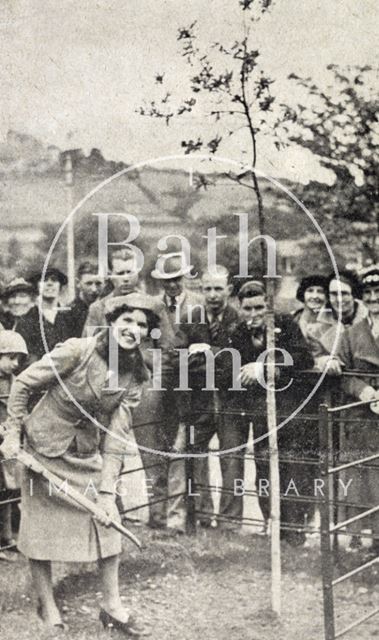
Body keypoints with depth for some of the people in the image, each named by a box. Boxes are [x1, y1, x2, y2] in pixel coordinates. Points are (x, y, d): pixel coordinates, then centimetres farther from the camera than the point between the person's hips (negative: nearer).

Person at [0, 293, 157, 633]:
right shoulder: (77, 351, -22)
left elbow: (117, 435, -8)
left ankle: (112, 606, 17)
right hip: (43, 448, -4)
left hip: (87, 456, 4)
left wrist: (108, 489, -13)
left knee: (108, 523, 0)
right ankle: (47, 604, 26)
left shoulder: (134, 377, -8)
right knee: (41, 527, 5)